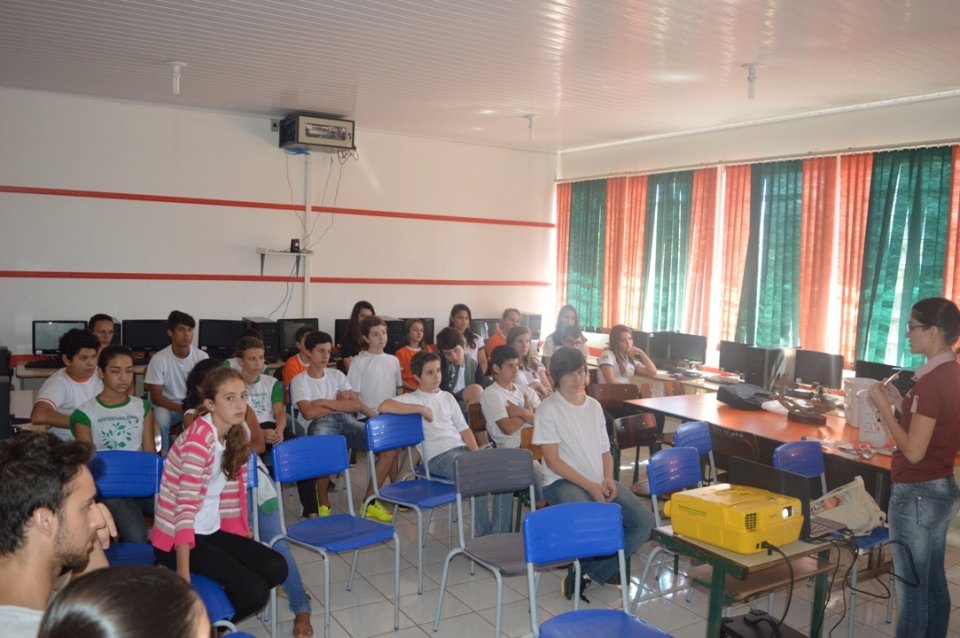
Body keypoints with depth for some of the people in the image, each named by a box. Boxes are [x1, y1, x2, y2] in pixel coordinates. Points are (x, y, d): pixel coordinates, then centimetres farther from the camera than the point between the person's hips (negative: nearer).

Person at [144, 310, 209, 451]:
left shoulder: (202, 356, -7)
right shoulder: (159, 359, -14)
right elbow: (156, 397, -14)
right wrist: (181, 408, -29)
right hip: (168, 406, -1)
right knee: (161, 418, -34)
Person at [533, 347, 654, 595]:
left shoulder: (594, 406, 13)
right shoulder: (548, 409, -6)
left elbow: (605, 451, 17)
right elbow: (553, 461, -11)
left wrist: (608, 479, -4)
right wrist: (590, 486, -17)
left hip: (599, 482, 7)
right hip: (563, 482, -6)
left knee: (644, 520, -13)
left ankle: (595, 570, 2)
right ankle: (580, 569, -2)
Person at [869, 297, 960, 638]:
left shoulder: (931, 381, -22)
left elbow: (914, 450, -22)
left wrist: (883, 406, -16)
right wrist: (901, 403, 9)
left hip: (917, 494, -10)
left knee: (912, 588, 2)